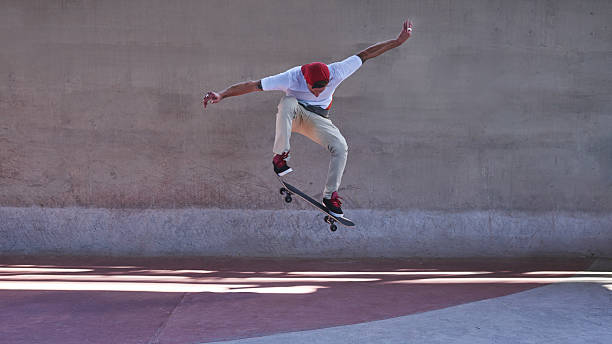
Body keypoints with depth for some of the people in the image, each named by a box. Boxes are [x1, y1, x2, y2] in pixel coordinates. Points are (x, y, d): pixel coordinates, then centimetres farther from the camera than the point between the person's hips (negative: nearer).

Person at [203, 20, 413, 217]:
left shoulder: (336, 72, -23)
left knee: (341, 147, -23)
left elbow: (365, 55, -17)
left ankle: (330, 195, -10)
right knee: (288, 102, -38)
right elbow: (252, 86, -31)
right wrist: (221, 95, -39)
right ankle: (280, 156, -33)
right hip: (292, 116, -2)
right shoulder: (292, 78, -30)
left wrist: (398, 41, -16)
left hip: (316, 119, 2)